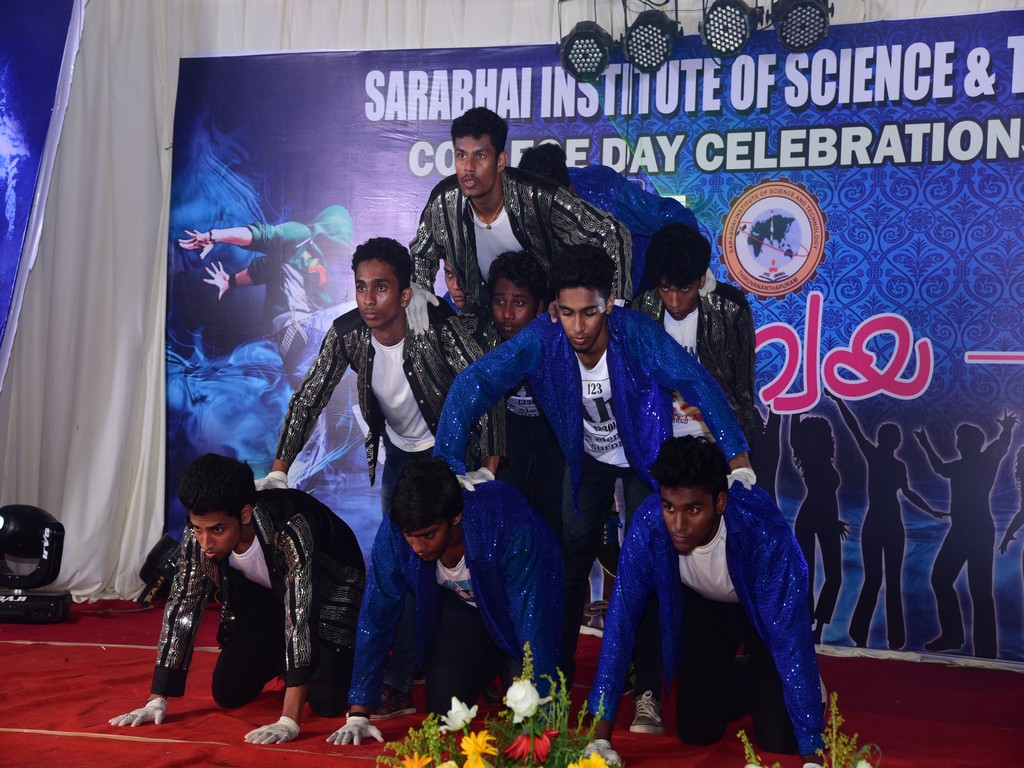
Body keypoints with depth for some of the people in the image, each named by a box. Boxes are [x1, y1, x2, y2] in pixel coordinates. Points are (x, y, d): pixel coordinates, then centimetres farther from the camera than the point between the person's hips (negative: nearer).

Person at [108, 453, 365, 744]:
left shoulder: (291, 530, -42)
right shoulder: (198, 535, -25)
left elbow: (301, 618, -44)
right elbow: (181, 607, -17)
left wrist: (289, 722, -48)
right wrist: (156, 701, -20)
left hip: (330, 592, -5)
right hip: (266, 594, 5)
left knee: (326, 702, -21)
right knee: (228, 694, -5)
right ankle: (279, 661, 25)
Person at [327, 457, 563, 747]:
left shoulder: (510, 526, -41)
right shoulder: (393, 531, -29)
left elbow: (534, 625, -38)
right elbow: (375, 616, -20)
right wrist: (358, 714, -19)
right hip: (462, 605, 3)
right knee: (445, 710, -4)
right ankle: (490, 664, 26)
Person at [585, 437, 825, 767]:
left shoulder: (765, 529, -41)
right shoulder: (648, 523, -33)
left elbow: (790, 636, -39)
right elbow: (621, 620, -26)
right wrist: (600, 737, -28)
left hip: (765, 608, -2)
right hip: (704, 606, 3)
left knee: (779, 739, -8)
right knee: (696, 732, -1)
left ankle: (807, 685, 23)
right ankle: (733, 680, 29)